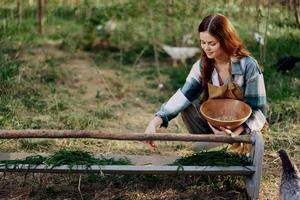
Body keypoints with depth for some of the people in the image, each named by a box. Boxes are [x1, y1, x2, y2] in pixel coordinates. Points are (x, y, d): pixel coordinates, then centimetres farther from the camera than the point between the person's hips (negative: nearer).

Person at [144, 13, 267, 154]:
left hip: (244, 128, -5)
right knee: (187, 108, -17)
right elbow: (183, 96, -18)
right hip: (214, 123, 5)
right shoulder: (202, 66, -7)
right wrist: (156, 121, -33)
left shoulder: (248, 66, -20)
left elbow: (258, 109, -18)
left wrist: (236, 132, -35)